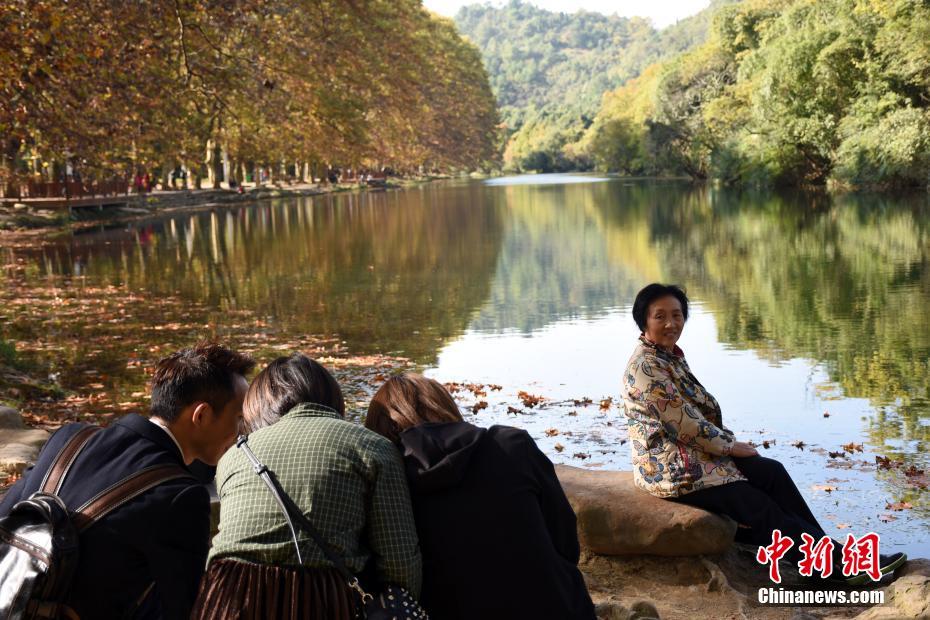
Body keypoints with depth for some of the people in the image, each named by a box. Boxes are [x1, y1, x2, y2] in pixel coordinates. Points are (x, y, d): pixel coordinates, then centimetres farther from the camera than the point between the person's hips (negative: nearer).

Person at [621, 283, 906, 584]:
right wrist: (730, 446, -9)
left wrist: (728, 441, 3)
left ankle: (832, 556, -1)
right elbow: (684, 424, -21)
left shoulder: (672, 355, 11)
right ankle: (839, 562, -2)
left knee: (772, 472, -3)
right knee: (759, 508, -10)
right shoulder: (645, 367, -20)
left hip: (695, 453, 9)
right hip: (671, 467, -9)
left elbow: (703, 410, 18)